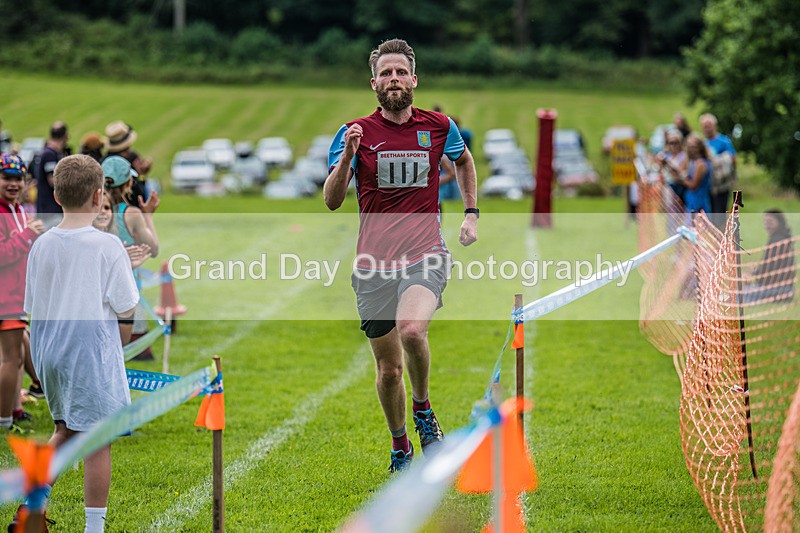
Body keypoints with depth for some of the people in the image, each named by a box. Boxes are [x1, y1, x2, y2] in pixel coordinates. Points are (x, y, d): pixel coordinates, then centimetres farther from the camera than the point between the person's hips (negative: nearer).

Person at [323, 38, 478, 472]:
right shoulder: (356, 132, 1)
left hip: (425, 256, -1)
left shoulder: (438, 127, 5)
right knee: (389, 369, 5)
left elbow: (463, 160, 28)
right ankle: (399, 447, 29)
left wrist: (471, 214, 19)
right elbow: (331, 201, -5)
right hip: (374, 265, 1)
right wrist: (347, 157, -21)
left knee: (411, 330, -30)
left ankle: (423, 407, -2)